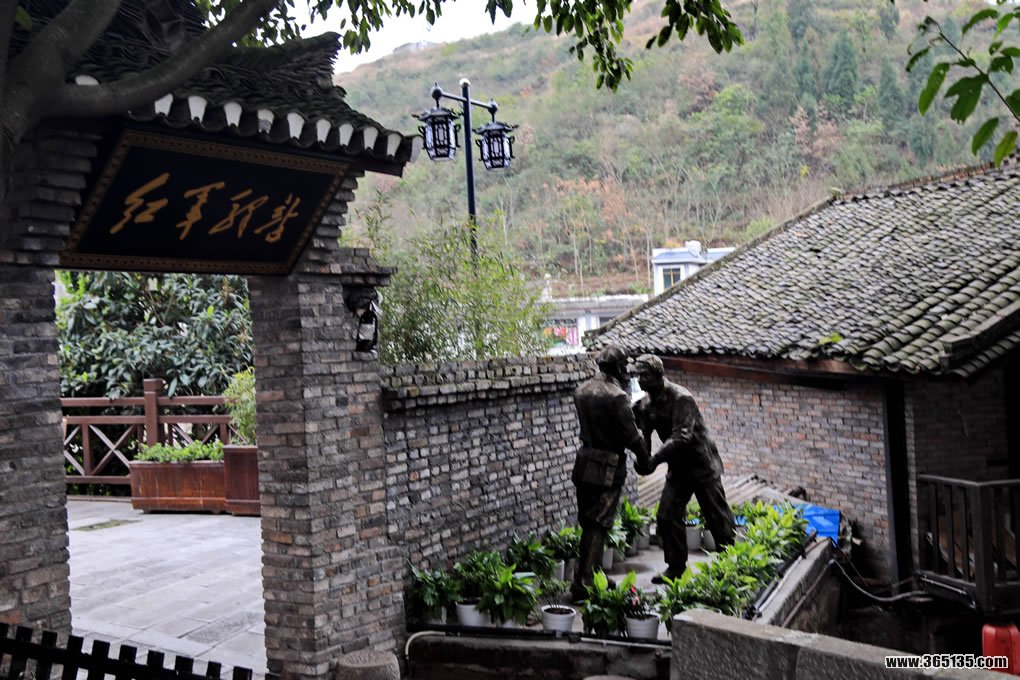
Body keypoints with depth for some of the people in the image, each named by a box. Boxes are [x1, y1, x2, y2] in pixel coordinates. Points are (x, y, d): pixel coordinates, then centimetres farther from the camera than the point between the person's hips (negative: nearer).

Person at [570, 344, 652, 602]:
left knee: (589, 523, 16)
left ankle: (592, 575, 27)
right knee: (598, 526, -3)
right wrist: (644, 459, 2)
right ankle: (582, 583, -3)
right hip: (608, 467, -7)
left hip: (585, 462, 7)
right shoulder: (616, 396, -18)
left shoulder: (582, 390, 6)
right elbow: (631, 434, -15)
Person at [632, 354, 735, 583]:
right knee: (667, 516, 2)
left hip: (701, 464, -7)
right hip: (678, 468, 7)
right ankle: (676, 566, 14)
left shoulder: (681, 398, -22)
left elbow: (681, 436, -31)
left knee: (717, 517, 2)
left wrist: (656, 459, -37)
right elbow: (644, 435, 3)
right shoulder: (646, 403, 2)